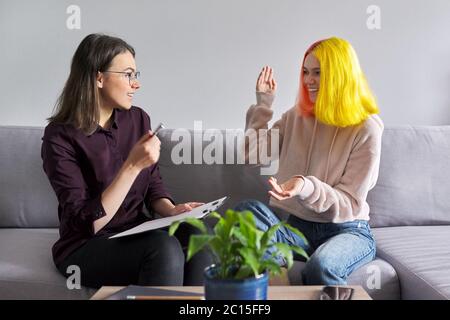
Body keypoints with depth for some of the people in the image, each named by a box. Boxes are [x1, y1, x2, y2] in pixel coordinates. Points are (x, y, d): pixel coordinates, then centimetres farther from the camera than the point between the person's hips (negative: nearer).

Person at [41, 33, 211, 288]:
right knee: (164, 247, -32)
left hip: (136, 234, 5)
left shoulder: (138, 119, 2)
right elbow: (85, 224, -20)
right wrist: (133, 165, -27)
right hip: (86, 246, -5)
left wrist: (172, 210, -12)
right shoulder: (60, 137, -14)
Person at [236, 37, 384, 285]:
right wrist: (263, 105, 5)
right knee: (247, 211, -28)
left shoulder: (366, 129, -7)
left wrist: (307, 188, -28)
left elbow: (350, 203, -9)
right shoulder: (296, 117, 7)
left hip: (346, 229, -3)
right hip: (295, 225, 4)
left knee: (320, 268, -37)